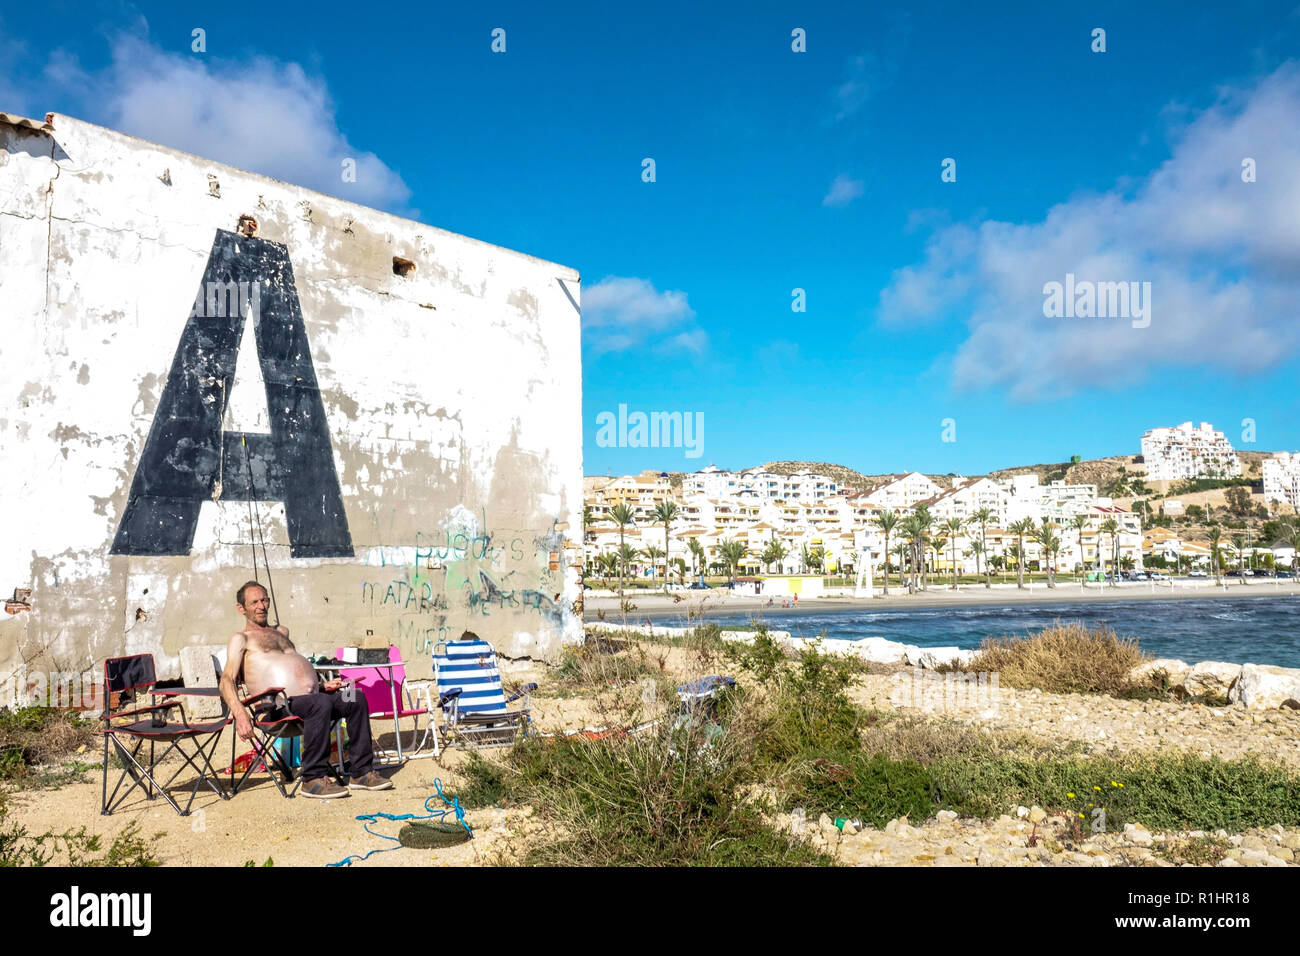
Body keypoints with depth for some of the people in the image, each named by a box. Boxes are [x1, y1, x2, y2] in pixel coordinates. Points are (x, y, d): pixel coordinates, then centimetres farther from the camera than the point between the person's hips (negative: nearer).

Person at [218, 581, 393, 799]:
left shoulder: (281, 631, 31)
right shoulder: (241, 639, 8)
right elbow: (227, 680, -6)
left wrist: (322, 686, 18)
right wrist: (240, 714, -24)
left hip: (312, 697, 7)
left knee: (356, 698, -14)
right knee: (321, 704, -35)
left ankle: (361, 772, -10)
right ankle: (314, 779, -28)